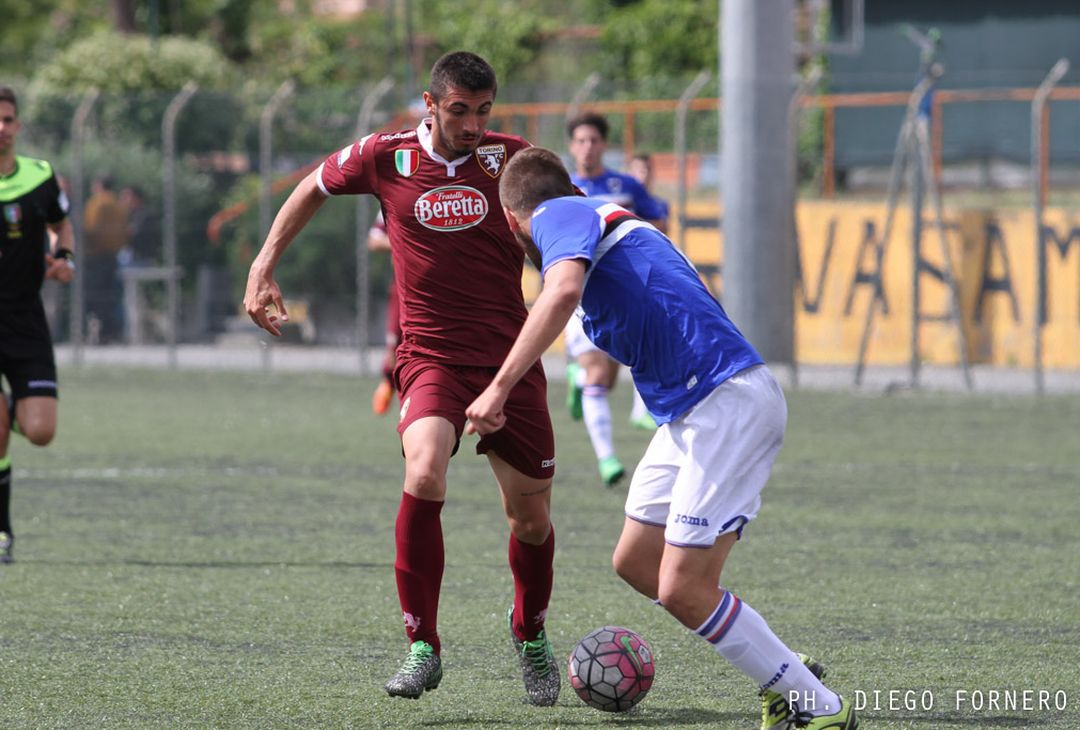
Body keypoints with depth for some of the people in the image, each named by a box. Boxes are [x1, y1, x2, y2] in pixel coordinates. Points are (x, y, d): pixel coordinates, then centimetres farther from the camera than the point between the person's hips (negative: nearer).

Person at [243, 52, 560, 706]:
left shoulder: (512, 160, -2)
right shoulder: (386, 158, -2)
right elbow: (315, 188, 17)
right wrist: (264, 270, 14)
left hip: (510, 359, 1)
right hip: (430, 356, -1)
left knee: (532, 519, 6)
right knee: (424, 478, -28)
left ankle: (530, 633, 38)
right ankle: (423, 647, -16)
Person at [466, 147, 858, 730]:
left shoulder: (558, 216, -3)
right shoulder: (604, 220, 25)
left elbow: (562, 291, -25)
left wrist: (499, 387, -27)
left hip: (728, 402, -10)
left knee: (683, 591, -9)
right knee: (636, 563, 14)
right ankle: (786, 675, 18)